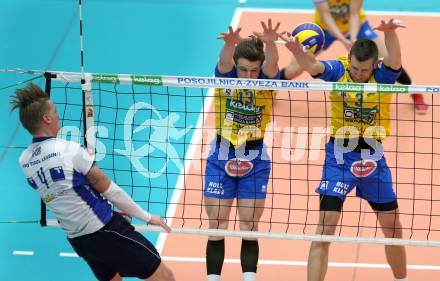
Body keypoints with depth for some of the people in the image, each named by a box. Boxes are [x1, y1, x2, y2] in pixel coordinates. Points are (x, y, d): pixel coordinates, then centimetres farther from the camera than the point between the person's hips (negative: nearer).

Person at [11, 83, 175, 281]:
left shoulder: (24, 161, 1)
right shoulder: (70, 150, -19)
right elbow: (108, 189, -11)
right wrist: (146, 217, -1)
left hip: (77, 241, 8)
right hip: (106, 231, -8)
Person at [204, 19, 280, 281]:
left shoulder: (267, 80, -12)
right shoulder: (226, 77, -13)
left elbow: (271, 64, -35)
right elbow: (224, 62, -35)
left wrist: (270, 44, -58)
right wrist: (230, 44, -60)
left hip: (255, 162, 0)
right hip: (221, 159, 0)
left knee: (250, 227, 4)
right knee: (217, 226, 1)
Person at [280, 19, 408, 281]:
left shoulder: (384, 74, -11)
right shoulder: (337, 70, -12)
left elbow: (395, 61, -33)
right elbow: (312, 65, -31)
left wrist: (390, 32, -55)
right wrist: (297, 49, -55)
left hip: (373, 156, 2)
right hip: (340, 155, -2)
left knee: (393, 227, 15)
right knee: (325, 226, -12)